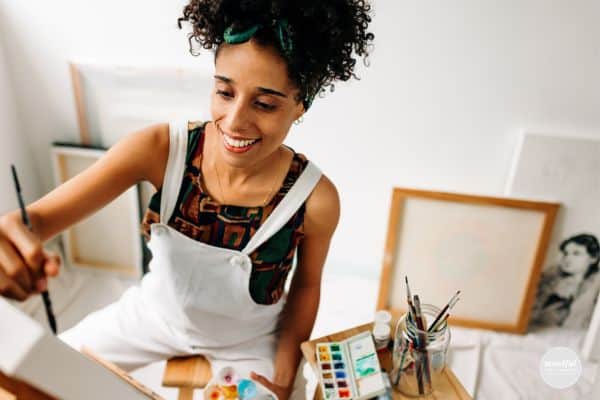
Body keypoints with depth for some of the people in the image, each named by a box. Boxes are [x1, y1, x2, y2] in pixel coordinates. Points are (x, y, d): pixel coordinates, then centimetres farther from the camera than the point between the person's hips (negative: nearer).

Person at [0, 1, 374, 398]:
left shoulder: (316, 198, -27)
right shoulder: (159, 148, -26)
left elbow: (306, 285, -8)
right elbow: (40, 217, -27)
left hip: (249, 342, -1)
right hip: (155, 313, 2)